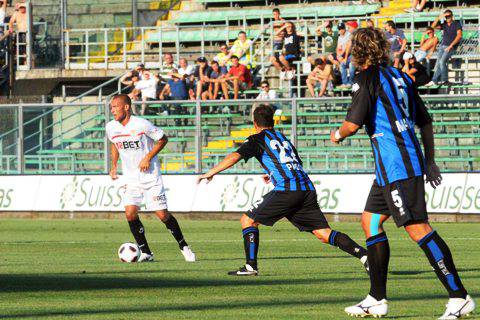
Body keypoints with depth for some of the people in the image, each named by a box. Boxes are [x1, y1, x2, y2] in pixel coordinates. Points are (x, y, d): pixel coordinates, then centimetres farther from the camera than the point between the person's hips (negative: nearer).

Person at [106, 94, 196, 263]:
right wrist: (114, 166, 13)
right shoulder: (111, 127, -2)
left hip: (151, 176, -4)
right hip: (130, 178, 4)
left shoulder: (142, 124, -17)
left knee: (163, 215, -4)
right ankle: (145, 252, 0)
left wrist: (148, 157, -15)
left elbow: (163, 139, -5)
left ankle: (183, 246, 18)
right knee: (130, 213, -14)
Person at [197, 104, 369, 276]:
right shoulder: (283, 138, 29)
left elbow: (236, 156, -6)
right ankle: (364, 255, -11)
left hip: (286, 189, -6)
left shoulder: (258, 139, 9)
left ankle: (251, 266, -5)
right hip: (307, 188, 6)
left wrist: (210, 173, -2)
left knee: (248, 220, 6)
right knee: (324, 234, 4)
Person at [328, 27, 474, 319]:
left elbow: (353, 124, -14)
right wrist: (430, 161, 25)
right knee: (370, 221, 16)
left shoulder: (368, 78, -7)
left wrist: (337, 135, 8)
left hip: (395, 165, -9)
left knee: (417, 227, -12)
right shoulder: (400, 77, 17)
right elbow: (425, 121, 20)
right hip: (410, 160, 9)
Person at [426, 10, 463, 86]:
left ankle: (444, 80, -14)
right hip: (442, 45, 6)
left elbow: (459, 35, -11)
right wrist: (439, 18, -8)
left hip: (451, 47, -6)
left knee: (442, 61, -22)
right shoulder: (444, 25, 14)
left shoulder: (457, 24, 0)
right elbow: (433, 26, 5)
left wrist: (451, 45, -16)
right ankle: (434, 81, -7)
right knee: (438, 63, -5)